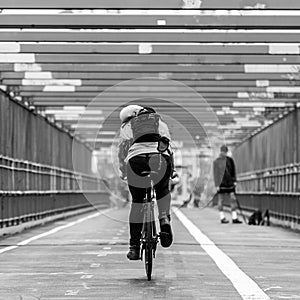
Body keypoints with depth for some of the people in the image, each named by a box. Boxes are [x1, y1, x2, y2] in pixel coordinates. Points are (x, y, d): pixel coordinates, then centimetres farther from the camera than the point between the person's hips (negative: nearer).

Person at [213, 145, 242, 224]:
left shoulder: (230, 160, 9)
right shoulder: (217, 161, -2)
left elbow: (233, 171, 15)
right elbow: (215, 174, -4)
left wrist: (235, 180, 6)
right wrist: (217, 185, -10)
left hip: (230, 182, 4)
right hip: (221, 184, -4)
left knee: (233, 199, -1)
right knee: (221, 200, 2)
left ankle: (234, 218, -1)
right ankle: (222, 218, 9)